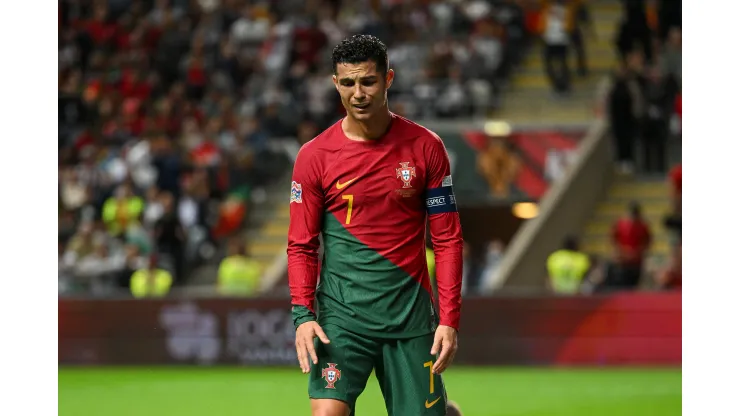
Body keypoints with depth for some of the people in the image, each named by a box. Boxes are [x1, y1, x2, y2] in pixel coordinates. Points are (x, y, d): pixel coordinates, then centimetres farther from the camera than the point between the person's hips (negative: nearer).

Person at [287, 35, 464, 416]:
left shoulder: (425, 148, 1)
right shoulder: (314, 156, -1)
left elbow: (447, 239, 3)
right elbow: (301, 245, 3)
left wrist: (449, 319, -4)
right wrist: (302, 313, -12)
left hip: (410, 313, 1)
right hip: (341, 314, -1)